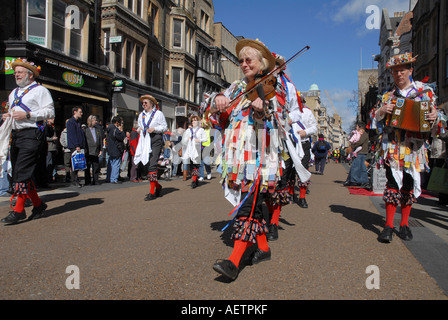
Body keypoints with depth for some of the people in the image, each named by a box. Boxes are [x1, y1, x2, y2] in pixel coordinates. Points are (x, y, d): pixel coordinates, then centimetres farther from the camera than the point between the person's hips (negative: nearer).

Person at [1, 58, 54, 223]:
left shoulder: (40, 90, 1)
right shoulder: (14, 93, 25)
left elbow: (49, 112, -9)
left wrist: (27, 115, -17)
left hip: (31, 135, -8)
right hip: (16, 134, 9)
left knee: (22, 171, -14)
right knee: (17, 173, 8)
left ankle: (19, 210, -9)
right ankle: (38, 204, 19)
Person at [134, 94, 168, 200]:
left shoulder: (158, 113, 3)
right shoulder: (141, 115, 19)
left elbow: (165, 127, 3)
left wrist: (154, 129, -13)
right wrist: (139, 129, 5)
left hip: (155, 141, -6)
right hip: (145, 141, 6)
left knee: (152, 165, -13)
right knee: (147, 164, 4)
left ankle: (152, 192, -11)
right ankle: (158, 186, 24)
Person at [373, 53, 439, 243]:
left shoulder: (424, 90, 9)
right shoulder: (388, 94, 12)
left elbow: (434, 114, 11)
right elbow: (377, 120, 13)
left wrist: (434, 117, -13)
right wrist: (381, 111, -9)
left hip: (414, 146, 1)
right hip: (392, 145, 0)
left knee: (410, 183, 3)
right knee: (393, 182, -10)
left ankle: (404, 224, 18)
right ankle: (389, 225, -4)